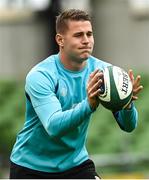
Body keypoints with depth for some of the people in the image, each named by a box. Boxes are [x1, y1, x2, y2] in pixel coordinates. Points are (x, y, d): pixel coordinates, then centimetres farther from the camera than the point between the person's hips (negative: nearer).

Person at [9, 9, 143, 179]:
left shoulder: (101, 70, -8)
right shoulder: (40, 76, -21)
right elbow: (53, 127, -34)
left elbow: (128, 125, -12)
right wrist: (89, 105, -49)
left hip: (75, 163, 3)